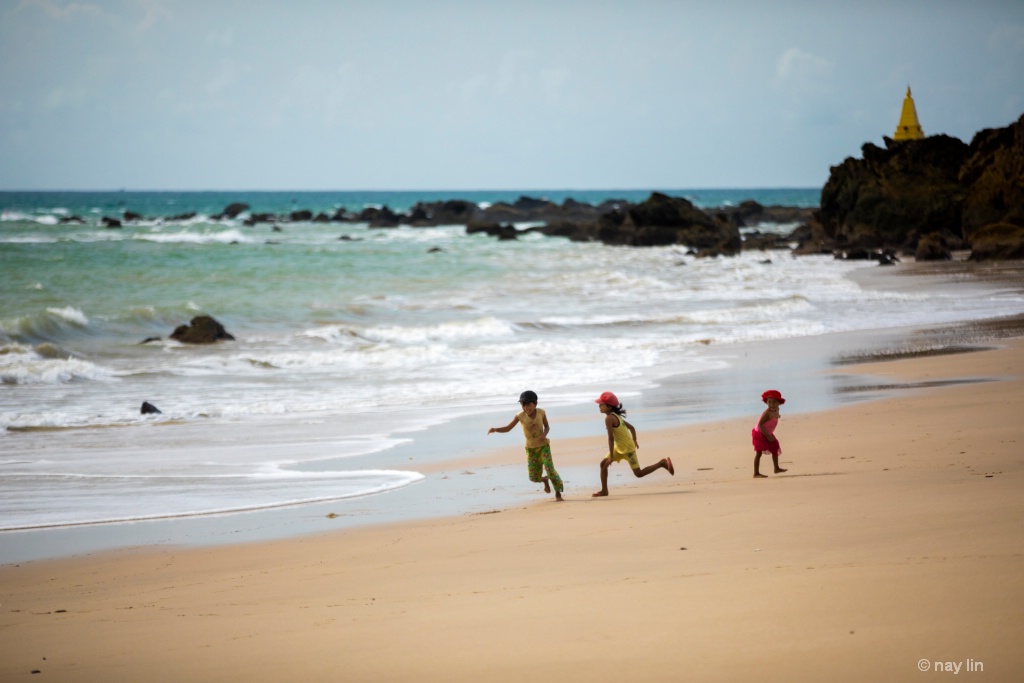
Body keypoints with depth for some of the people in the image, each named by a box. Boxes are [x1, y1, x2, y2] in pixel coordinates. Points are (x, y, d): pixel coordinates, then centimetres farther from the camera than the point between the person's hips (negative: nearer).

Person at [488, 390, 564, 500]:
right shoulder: (520, 416, -12)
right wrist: (495, 429, -29)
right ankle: (544, 480, 35)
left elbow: (547, 426, 3)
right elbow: (508, 428, -11)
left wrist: (544, 434, -19)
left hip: (543, 445, -1)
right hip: (531, 448, 1)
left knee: (549, 468, -17)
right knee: (534, 477, -2)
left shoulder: (541, 413, -11)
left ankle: (558, 492, 1)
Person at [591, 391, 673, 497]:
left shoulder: (609, 418, -22)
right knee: (603, 464, 4)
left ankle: (662, 463, 8)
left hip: (627, 448, -10)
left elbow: (611, 438, -25)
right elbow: (631, 427, 16)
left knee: (638, 473, -1)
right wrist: (634, 442, 27)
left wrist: (611, 456, -23)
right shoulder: (616, 416, 7)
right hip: (619, 447, 10)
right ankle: (604, 490, 7)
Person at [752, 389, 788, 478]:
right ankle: (756, 473, -7)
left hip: (767, 434, 9)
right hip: (759, 434, -9)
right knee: (758, 452, -8)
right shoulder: (767, 413, -30)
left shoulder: (776, 411, -3)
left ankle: (776, 468, 34)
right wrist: (768, 436, -32)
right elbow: (760, 425, -32)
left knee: (775, 449, 18)